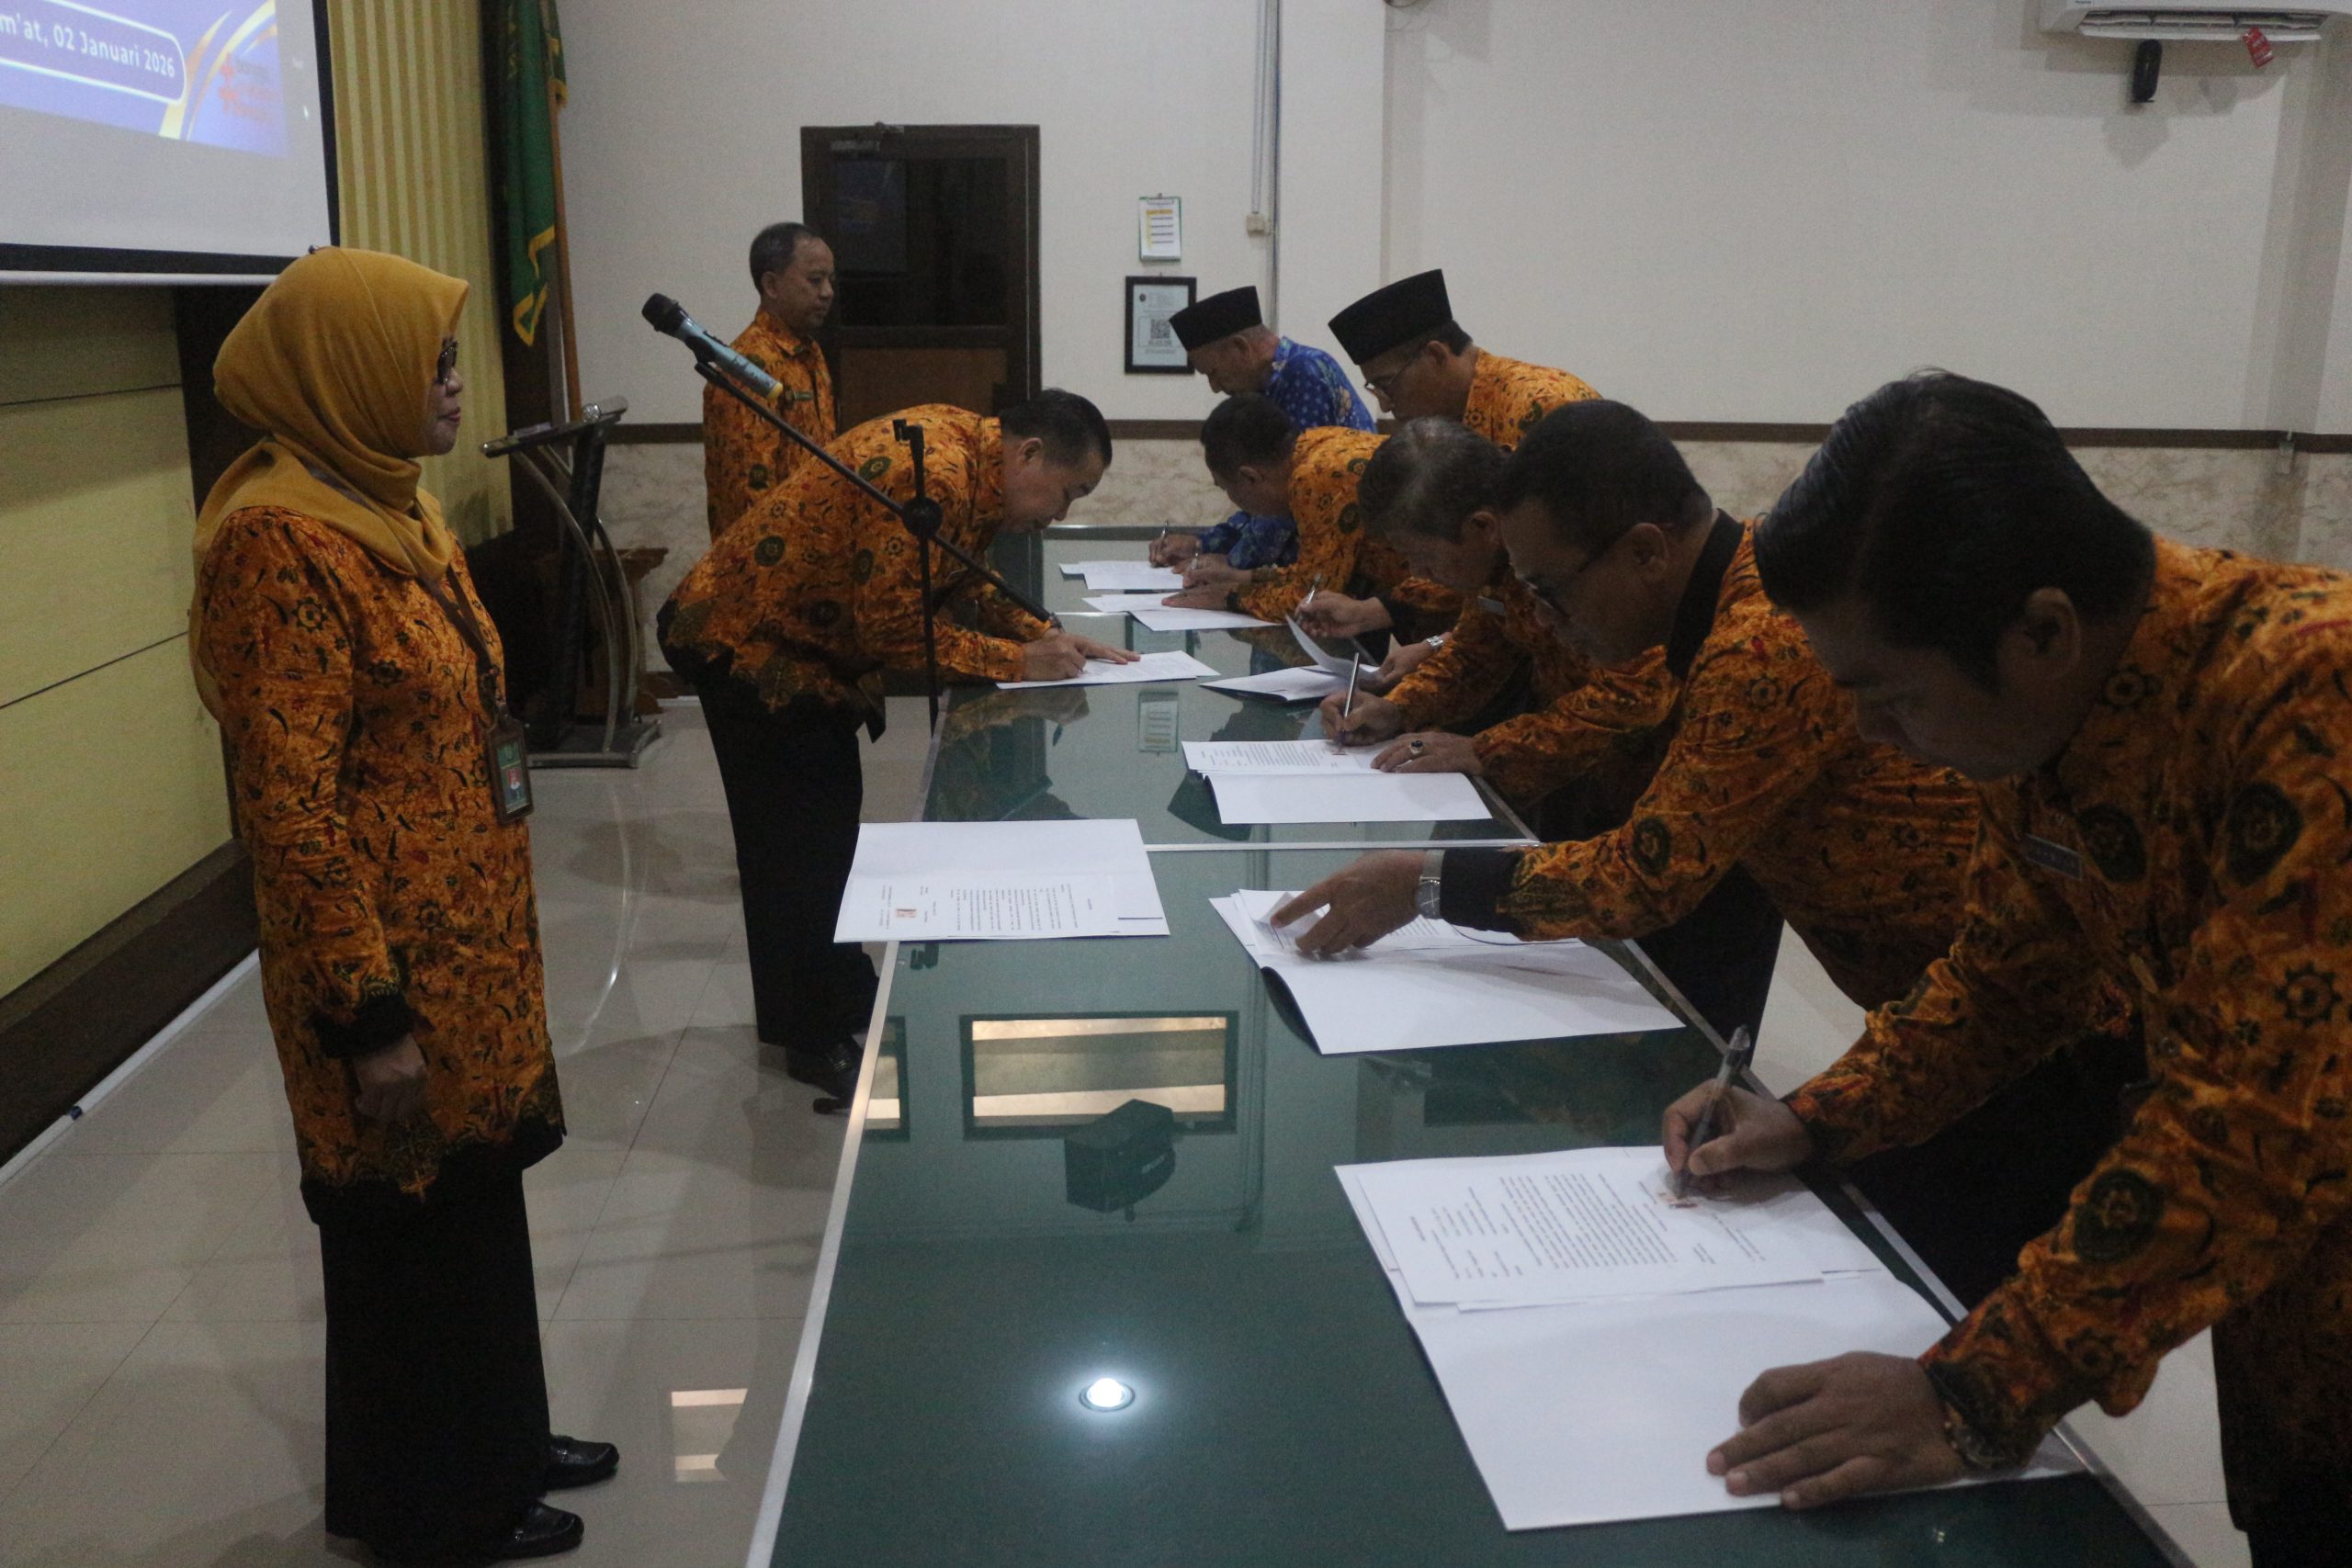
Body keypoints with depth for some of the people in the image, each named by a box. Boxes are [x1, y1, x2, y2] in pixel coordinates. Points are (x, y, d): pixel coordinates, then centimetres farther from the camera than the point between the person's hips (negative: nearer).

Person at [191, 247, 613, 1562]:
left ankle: (496, 1442, 40)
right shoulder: (282, 543, -21)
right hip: (392, 964, -9)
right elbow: (290, 809, -22)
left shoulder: (395, 508, 8)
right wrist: (368, 1017, -20)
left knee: (480, 1194, 21)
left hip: (469, 939, 9)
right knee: (414, 1222, 9)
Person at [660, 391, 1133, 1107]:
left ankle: (840, 996, 34)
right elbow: (891, 627, -29)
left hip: (801, 644, 10)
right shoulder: (932, 476, -29)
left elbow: (962, 583, 9)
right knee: (799, 843, -2)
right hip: (746, 643, -10)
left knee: (828, 826, 19)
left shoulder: (972, 455, 0)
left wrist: (1044, 636, -4)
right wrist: (1015, 663, -22)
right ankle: (817, 1041, 11)